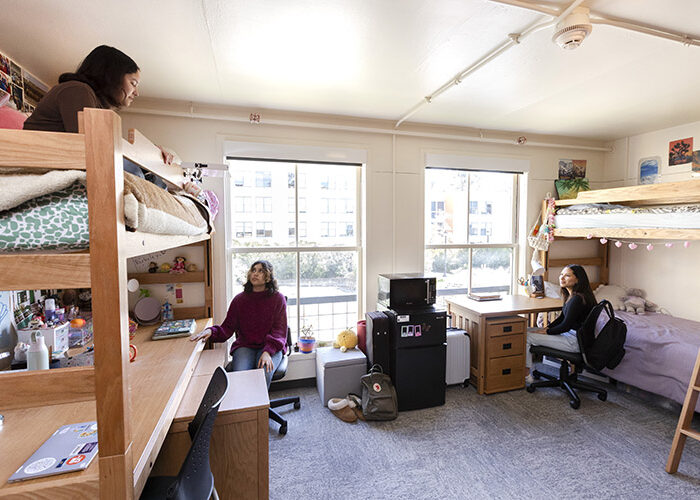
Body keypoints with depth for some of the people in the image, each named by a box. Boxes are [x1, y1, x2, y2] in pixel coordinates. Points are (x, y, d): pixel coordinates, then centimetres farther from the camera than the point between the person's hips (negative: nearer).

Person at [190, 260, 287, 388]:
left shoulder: (278, 298, -2)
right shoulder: (239, 299, 5)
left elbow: (279, 330, -7)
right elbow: (228, 327, 3)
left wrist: (268, 351, -22)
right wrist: (211, 331, -19)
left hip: (271, 347, -1)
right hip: (245, 346, 1)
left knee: (264, 375, -28)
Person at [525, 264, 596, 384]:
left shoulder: (577, 299, -24)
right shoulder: (570, 295, 8)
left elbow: (566, 325, -22)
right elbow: (562, 318, 14)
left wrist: (546, 332, -10)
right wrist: (547, 328, 3)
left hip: (575, 341, -10)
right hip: (570, 333, 10)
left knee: (526, 336, -13)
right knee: (528, 330, 9)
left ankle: (526, 375, 3)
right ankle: (526, 371, 11)